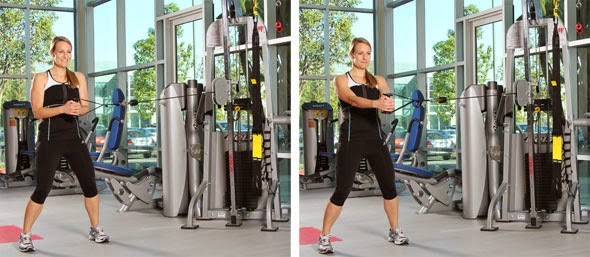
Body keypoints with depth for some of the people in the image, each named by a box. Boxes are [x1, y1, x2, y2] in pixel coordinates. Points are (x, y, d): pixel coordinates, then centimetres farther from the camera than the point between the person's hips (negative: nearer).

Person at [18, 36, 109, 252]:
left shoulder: (78, 78, 11)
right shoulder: (41, 78, 0)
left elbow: (85, 107, 8)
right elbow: (37, 112, -7)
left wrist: (77, 109, -16)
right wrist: (62, 108, -22)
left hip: (74, 137, 4)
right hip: (50, 139, -4)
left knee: (90, 183, 2)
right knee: (43, 189, -5)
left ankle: (95, 229, 19)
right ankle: (25, 236, 8)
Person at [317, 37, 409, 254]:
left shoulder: (378, 80, 10)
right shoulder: (341, 80, -1)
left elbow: (387, 100, -8)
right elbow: (353, 100, -21)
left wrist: (389, 104, -33)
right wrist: (376, 103, -39)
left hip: (375, 138, 4)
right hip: (351, 140, -4)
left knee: (389, 186, 6)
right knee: (342, 191, -6)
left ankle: (395, 231, 26)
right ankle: (324, 237, 8)